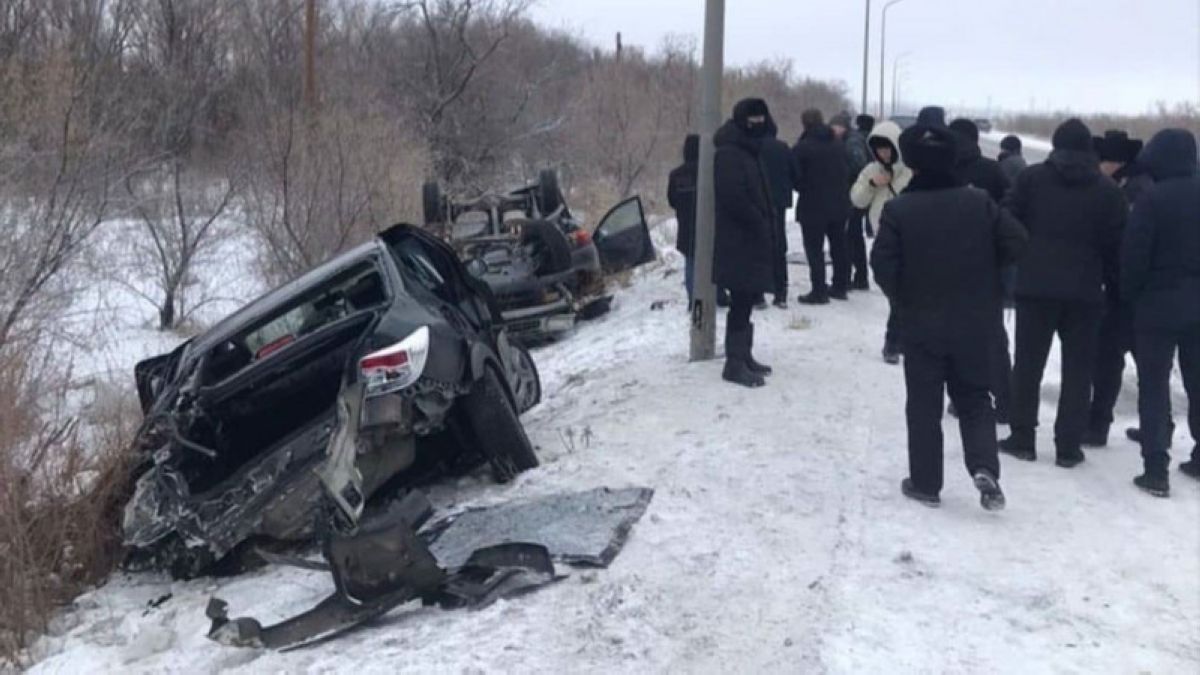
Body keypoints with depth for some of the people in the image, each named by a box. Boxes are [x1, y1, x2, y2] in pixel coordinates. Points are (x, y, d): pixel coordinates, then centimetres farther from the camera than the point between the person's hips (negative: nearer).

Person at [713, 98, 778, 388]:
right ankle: (735, 363, -4)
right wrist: (761, 224, -14)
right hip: (739, 242, -10)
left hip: (753, 240, 10)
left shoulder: (750, 151, 18)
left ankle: (743, 356, 22)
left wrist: (767, 223, 9)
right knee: (741, 301, -8)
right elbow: (734, 198, -23)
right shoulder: (729, 154, -14)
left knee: (746, 300, 14)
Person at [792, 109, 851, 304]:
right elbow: (847, 172, 10)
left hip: (813, 206, -6)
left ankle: (819, 291, -3)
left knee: (814, 249, -1)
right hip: (839, 204, 6)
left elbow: (796, 178, -10)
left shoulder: (801, 147, -14)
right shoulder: (838, 144, 6)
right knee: (839, 246, 16)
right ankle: (840, 287, 25)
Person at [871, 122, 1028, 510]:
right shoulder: (979, 203, -3)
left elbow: (883, 265, -16)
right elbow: (1016, 241, -3)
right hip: (973, 324, 2)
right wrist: (983, 272, 12)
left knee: (924, 405, 9)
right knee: (974, 399, 15)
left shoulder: (898, 209, -12)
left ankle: (925, 483, 14)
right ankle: (984, 468, -4)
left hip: (922, 324, -2)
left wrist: (903, 299, 2)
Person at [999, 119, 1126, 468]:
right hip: (1085, 290, 1)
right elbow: (1116, 243, 3)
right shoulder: (1108, 189, 3)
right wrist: (1112, 282, 12)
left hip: (1036, 285, -1)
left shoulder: (1031, 177, 0)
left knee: (1028, 363, 9)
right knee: (1078, 369, 7)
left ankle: (1022, 437, 11)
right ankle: (1068, 446, 7)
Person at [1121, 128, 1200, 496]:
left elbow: (1134, 255, -15)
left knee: (1153, 386, 0)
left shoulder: (1152, 199, -14)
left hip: (1158, 303, -6)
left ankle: (1156, 469, -3)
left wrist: (1129, 294, -1)